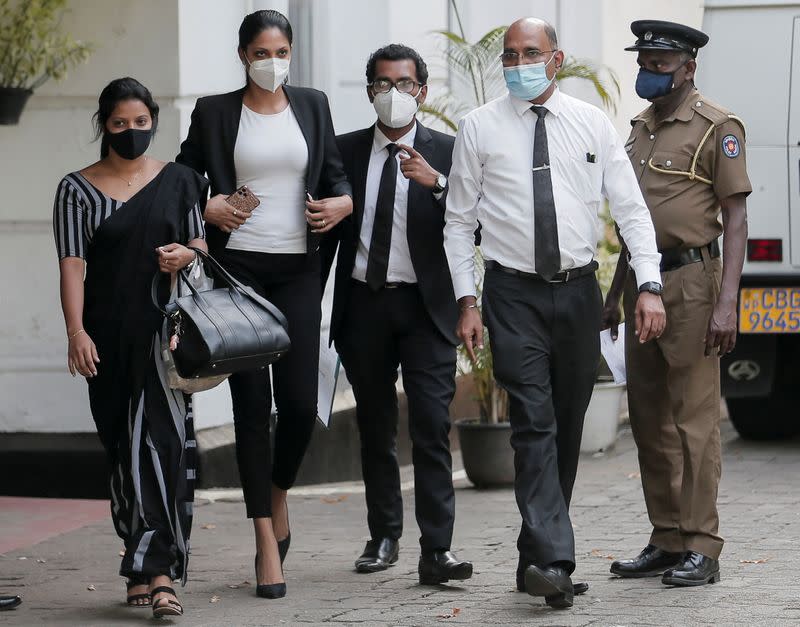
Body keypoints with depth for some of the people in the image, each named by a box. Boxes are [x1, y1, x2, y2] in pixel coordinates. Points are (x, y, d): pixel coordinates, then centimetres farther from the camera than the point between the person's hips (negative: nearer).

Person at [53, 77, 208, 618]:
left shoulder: (179, 180, 9)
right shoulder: (78, 189, 5)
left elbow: (201, 239, 16)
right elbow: (72, 264, -2)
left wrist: (188, 254, -8)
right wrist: (76, 331, -13)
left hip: (166, 329, 0)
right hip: (110, 336, 0)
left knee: (163, 439, -13)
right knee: (124, 447, 3)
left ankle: (154, 568, -16)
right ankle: (151, 566, 13)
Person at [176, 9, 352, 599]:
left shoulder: (312, 106, 11)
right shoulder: (215, 112, 4)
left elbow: (337, 174, 14)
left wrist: (342, 202, -7)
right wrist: (205, 206, -8)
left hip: (297, 269, 2)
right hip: (238, 267, -2)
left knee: (300, 402, -4)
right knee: (252, 403, -3)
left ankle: (278, 496, 28)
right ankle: (267, 541, 2)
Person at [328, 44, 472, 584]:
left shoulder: (448, 153, 2)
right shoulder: (346, 151, 8)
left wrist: (436, 182, -22)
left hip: (425, 306, -3)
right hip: (363, 303, 3)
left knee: (432, 427, -10)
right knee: (375, 428, 12)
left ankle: (437, 550, -13)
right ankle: (384, 537, 24)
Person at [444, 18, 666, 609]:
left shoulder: (592, 124, 4)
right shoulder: (480, 128, 1)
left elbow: (632, 208, 2)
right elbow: (459, 221, 4)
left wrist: (649, 285, -9)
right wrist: (468, 300, -4)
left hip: (578, 290, 3)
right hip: (514, 294, -3)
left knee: (568, 428, 8)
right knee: (535, 425, -14)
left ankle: (538, 557, 18)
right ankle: (552, 560, -21)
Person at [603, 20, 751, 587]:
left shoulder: (717, 127, -6)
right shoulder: (641, 129, 17)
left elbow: (737, 219, -10)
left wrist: (727, 303, -18)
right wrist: (615, 295, 21)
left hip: (691, 285, -8)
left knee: (694, 419, -7)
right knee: (650, 420, 9)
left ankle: (701, 549, -4)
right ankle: (667, 542, 16)